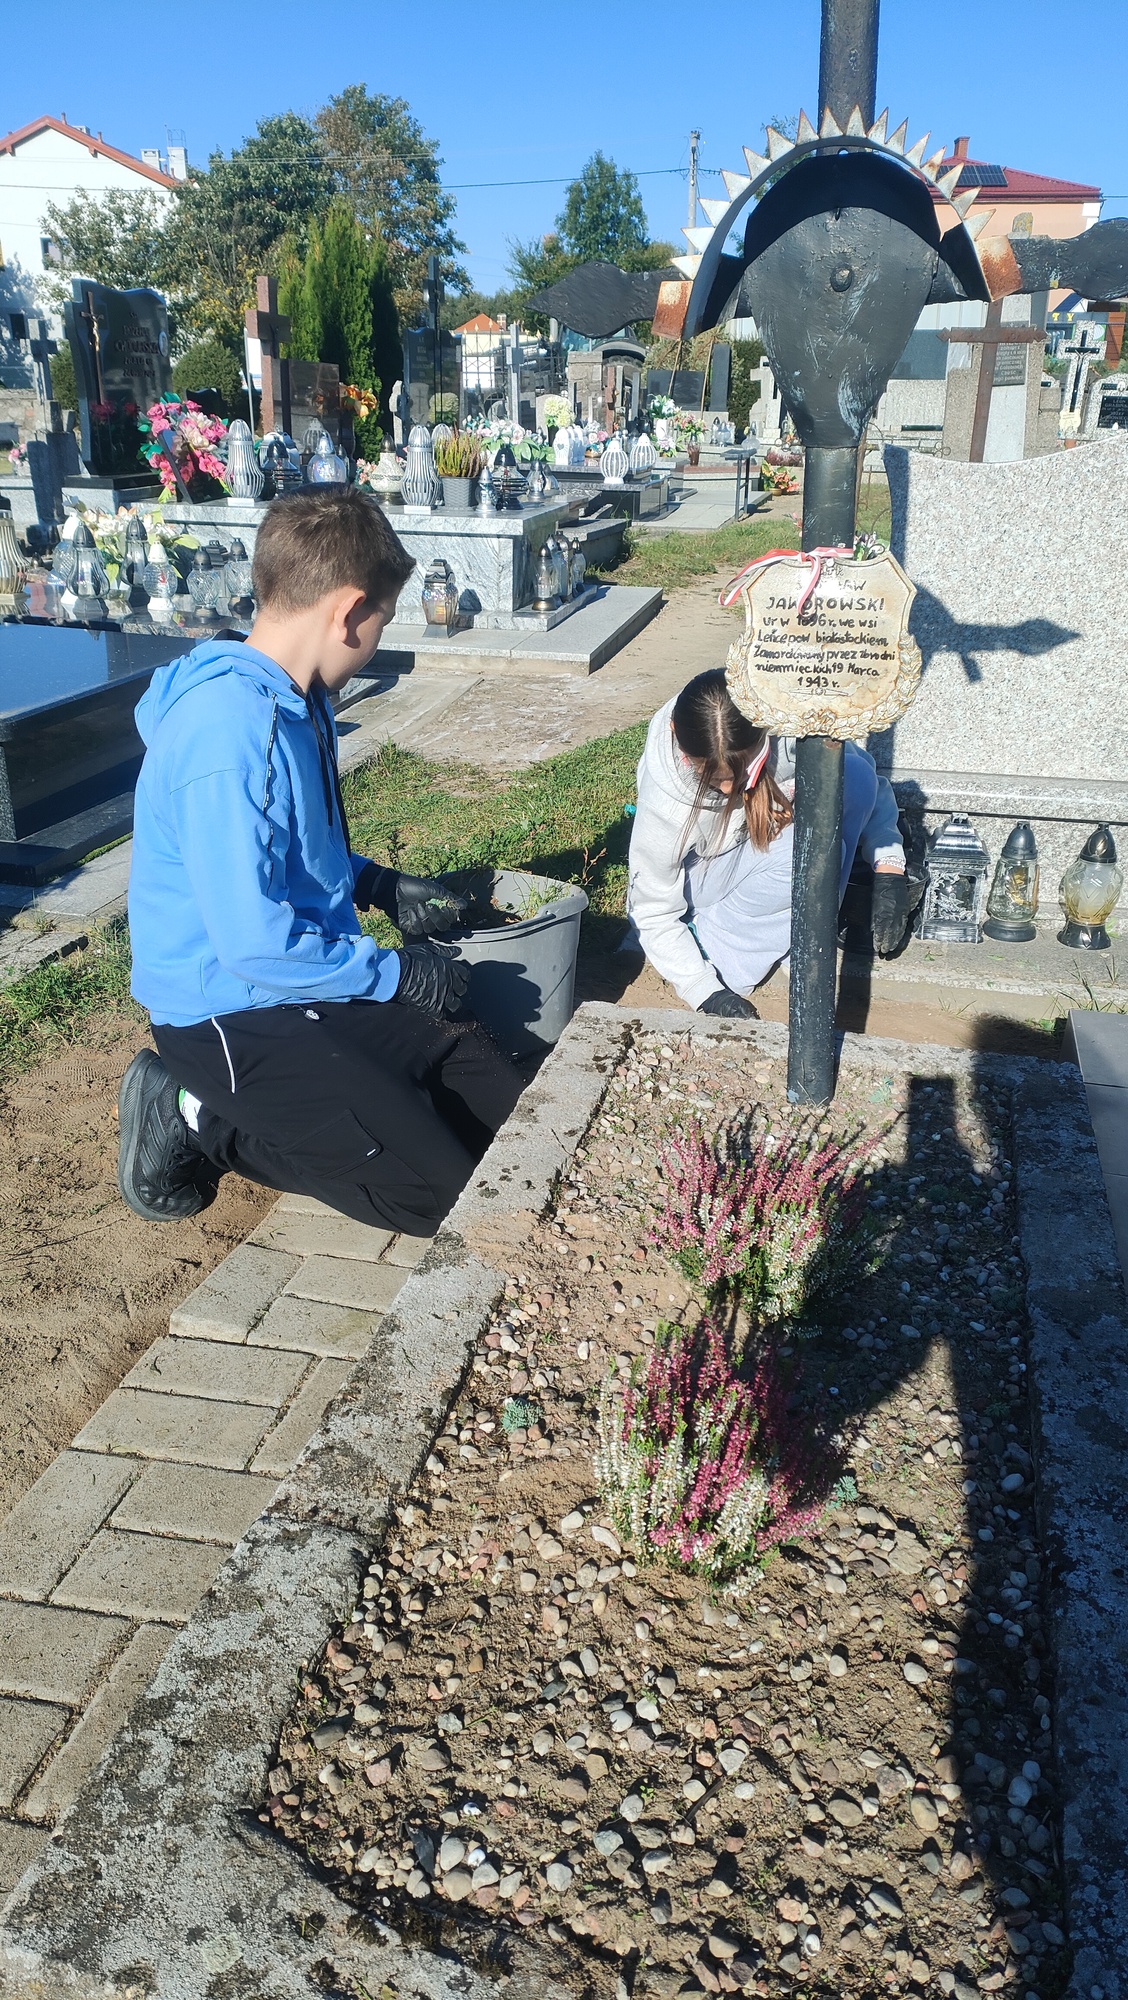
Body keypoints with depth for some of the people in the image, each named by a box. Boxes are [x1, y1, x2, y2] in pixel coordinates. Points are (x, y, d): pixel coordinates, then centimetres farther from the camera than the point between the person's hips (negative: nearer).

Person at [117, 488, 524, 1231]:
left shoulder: (299, 699, 6)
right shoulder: (228, 727, -25)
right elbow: (254, 943, -27)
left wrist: (379, 885, 7)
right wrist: (398, 974, -14)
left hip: (312, 984, 9)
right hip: (232, 1020, -9)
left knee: (513, 1119, 6)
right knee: (441, 1193, -13)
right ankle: (198, 1120, -1)